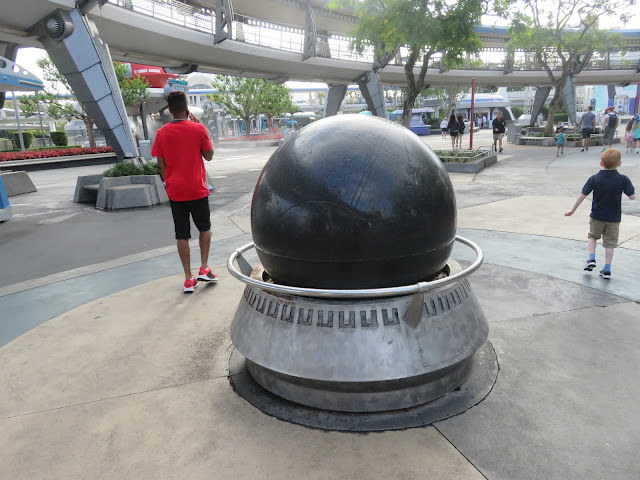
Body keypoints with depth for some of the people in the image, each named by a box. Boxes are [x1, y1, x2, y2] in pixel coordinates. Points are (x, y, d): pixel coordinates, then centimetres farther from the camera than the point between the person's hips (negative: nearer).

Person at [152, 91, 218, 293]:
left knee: (182, 235, 6)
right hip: (197, 190, -2)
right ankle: (204, 269, 13)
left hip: (175, 192, 2)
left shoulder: (162, 133, 0)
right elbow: (209, 156, 3)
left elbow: (161, 165, 3)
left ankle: (189, 279, 8)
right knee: (205, 228, 18)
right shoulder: (198, 129, -8)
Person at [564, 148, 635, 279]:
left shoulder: (594, 179, -11)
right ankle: (607, 270, 12)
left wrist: (572, 210, -1)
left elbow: (582, 195, -10)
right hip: (614, 218, 0)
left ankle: (591, 259, 11)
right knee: (609, 243, 9)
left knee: (593, 236, 24)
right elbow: (632, 196, -10)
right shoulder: (623, 179, -13)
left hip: (597, 216, 0)